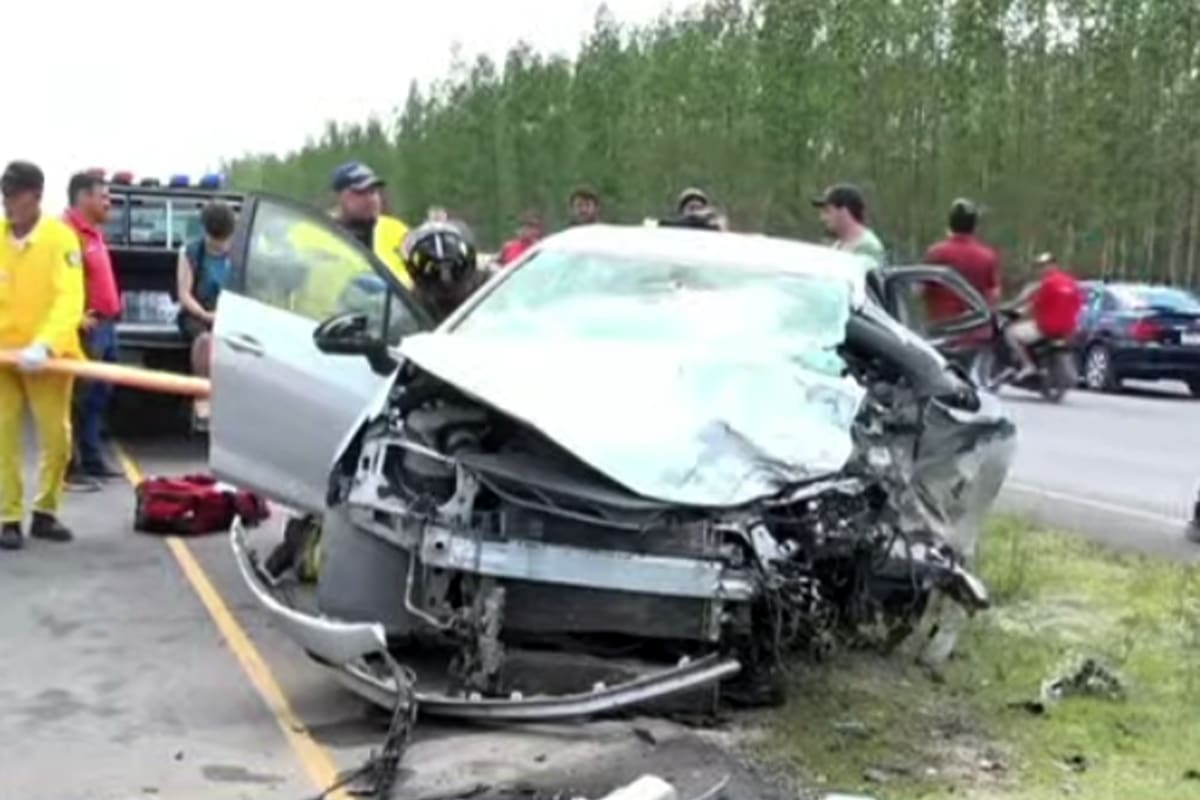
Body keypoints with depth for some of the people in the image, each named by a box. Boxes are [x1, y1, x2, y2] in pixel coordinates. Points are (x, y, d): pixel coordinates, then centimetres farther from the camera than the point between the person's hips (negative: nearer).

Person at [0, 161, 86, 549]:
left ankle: (44, 513, 22)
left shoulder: (61, 237, -10)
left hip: (46, 356, -2)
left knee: (57, 438, 5)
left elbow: (69, 299, -19)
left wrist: (45, 345, -34)